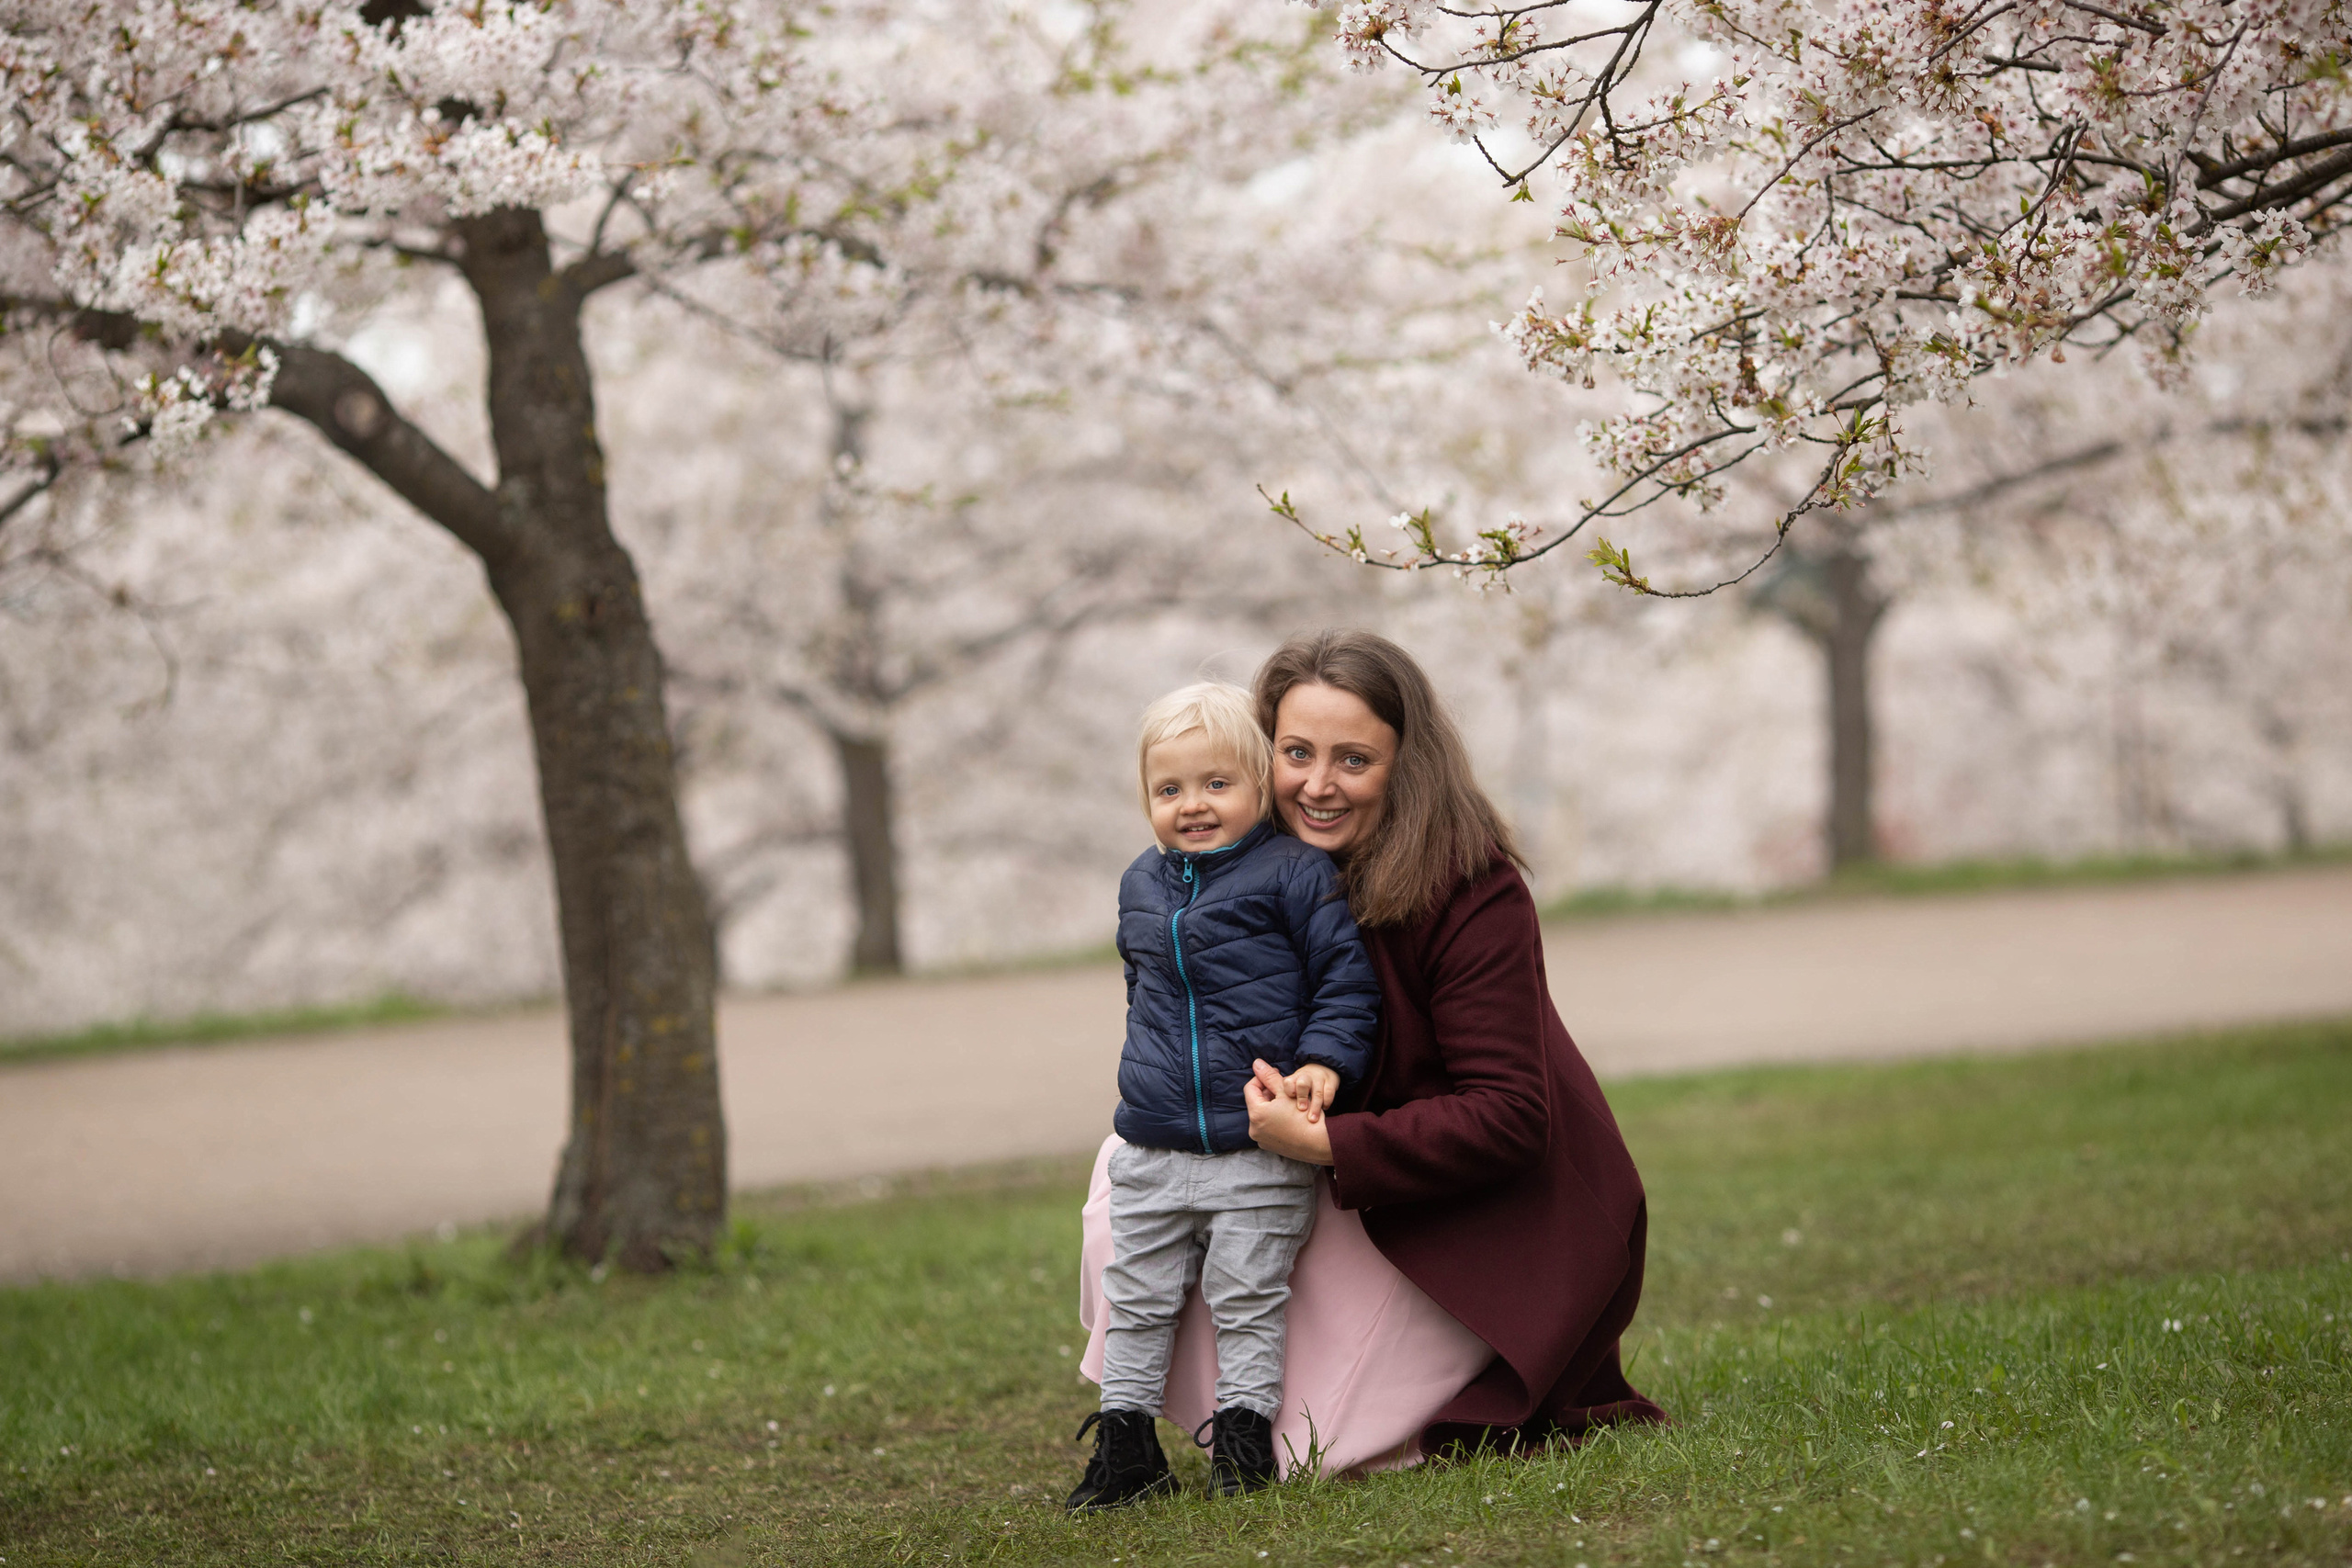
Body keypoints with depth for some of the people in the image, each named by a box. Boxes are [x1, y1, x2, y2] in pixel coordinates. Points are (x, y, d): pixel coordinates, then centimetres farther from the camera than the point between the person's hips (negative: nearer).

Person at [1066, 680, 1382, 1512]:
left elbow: (1346, 978, -8)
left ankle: (1243, 1436, 10)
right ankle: (1126, 1440, 18)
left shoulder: (1296, 873, -8)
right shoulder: (1141, 885, 11)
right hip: (1152, 1152, 5)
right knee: (1136, 1300, 9)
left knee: (1247, 1302, 0)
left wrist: (1323, 1065, -18)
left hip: (1260, 1154, -5)